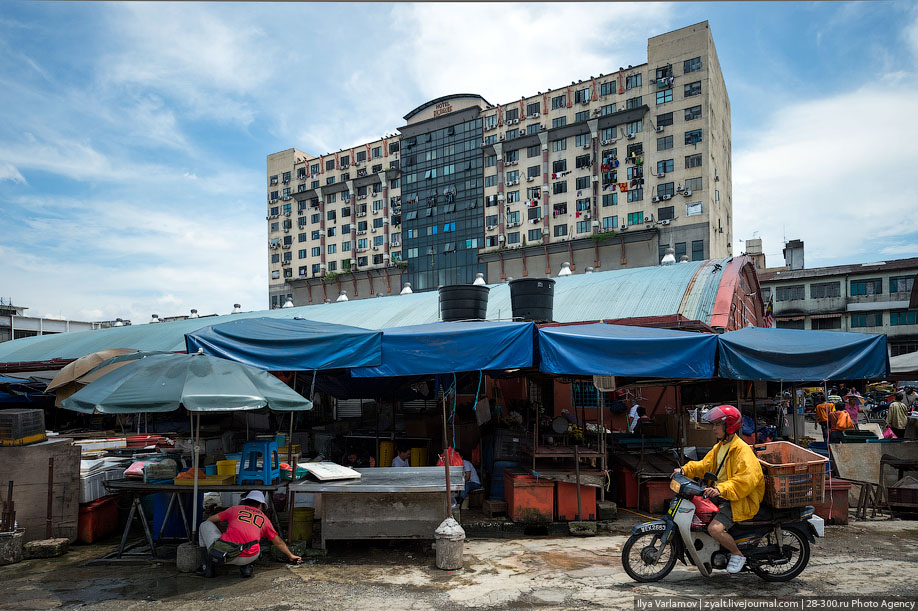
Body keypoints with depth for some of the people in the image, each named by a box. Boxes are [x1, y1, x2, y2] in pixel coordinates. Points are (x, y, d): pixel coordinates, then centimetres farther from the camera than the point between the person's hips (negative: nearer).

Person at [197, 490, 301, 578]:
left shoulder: (235, 509, 21)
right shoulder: (264, 519, 24)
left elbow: (210, 519, 30)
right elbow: (278, 542, 32)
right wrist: (291, 556, 47)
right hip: (247, 558, 2)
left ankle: (207, 567, 18)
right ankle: (245, 566, 11)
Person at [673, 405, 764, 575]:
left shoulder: (742, 450, -19)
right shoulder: (719, 447, 12)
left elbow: (745, 481, -29)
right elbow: (705, 465, 17)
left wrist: (720, 489, -40)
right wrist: (686, 469, -1)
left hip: (740, 500, -10)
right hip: (721, 496, 10)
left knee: (714, 529, -26)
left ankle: (738, 554, 1)